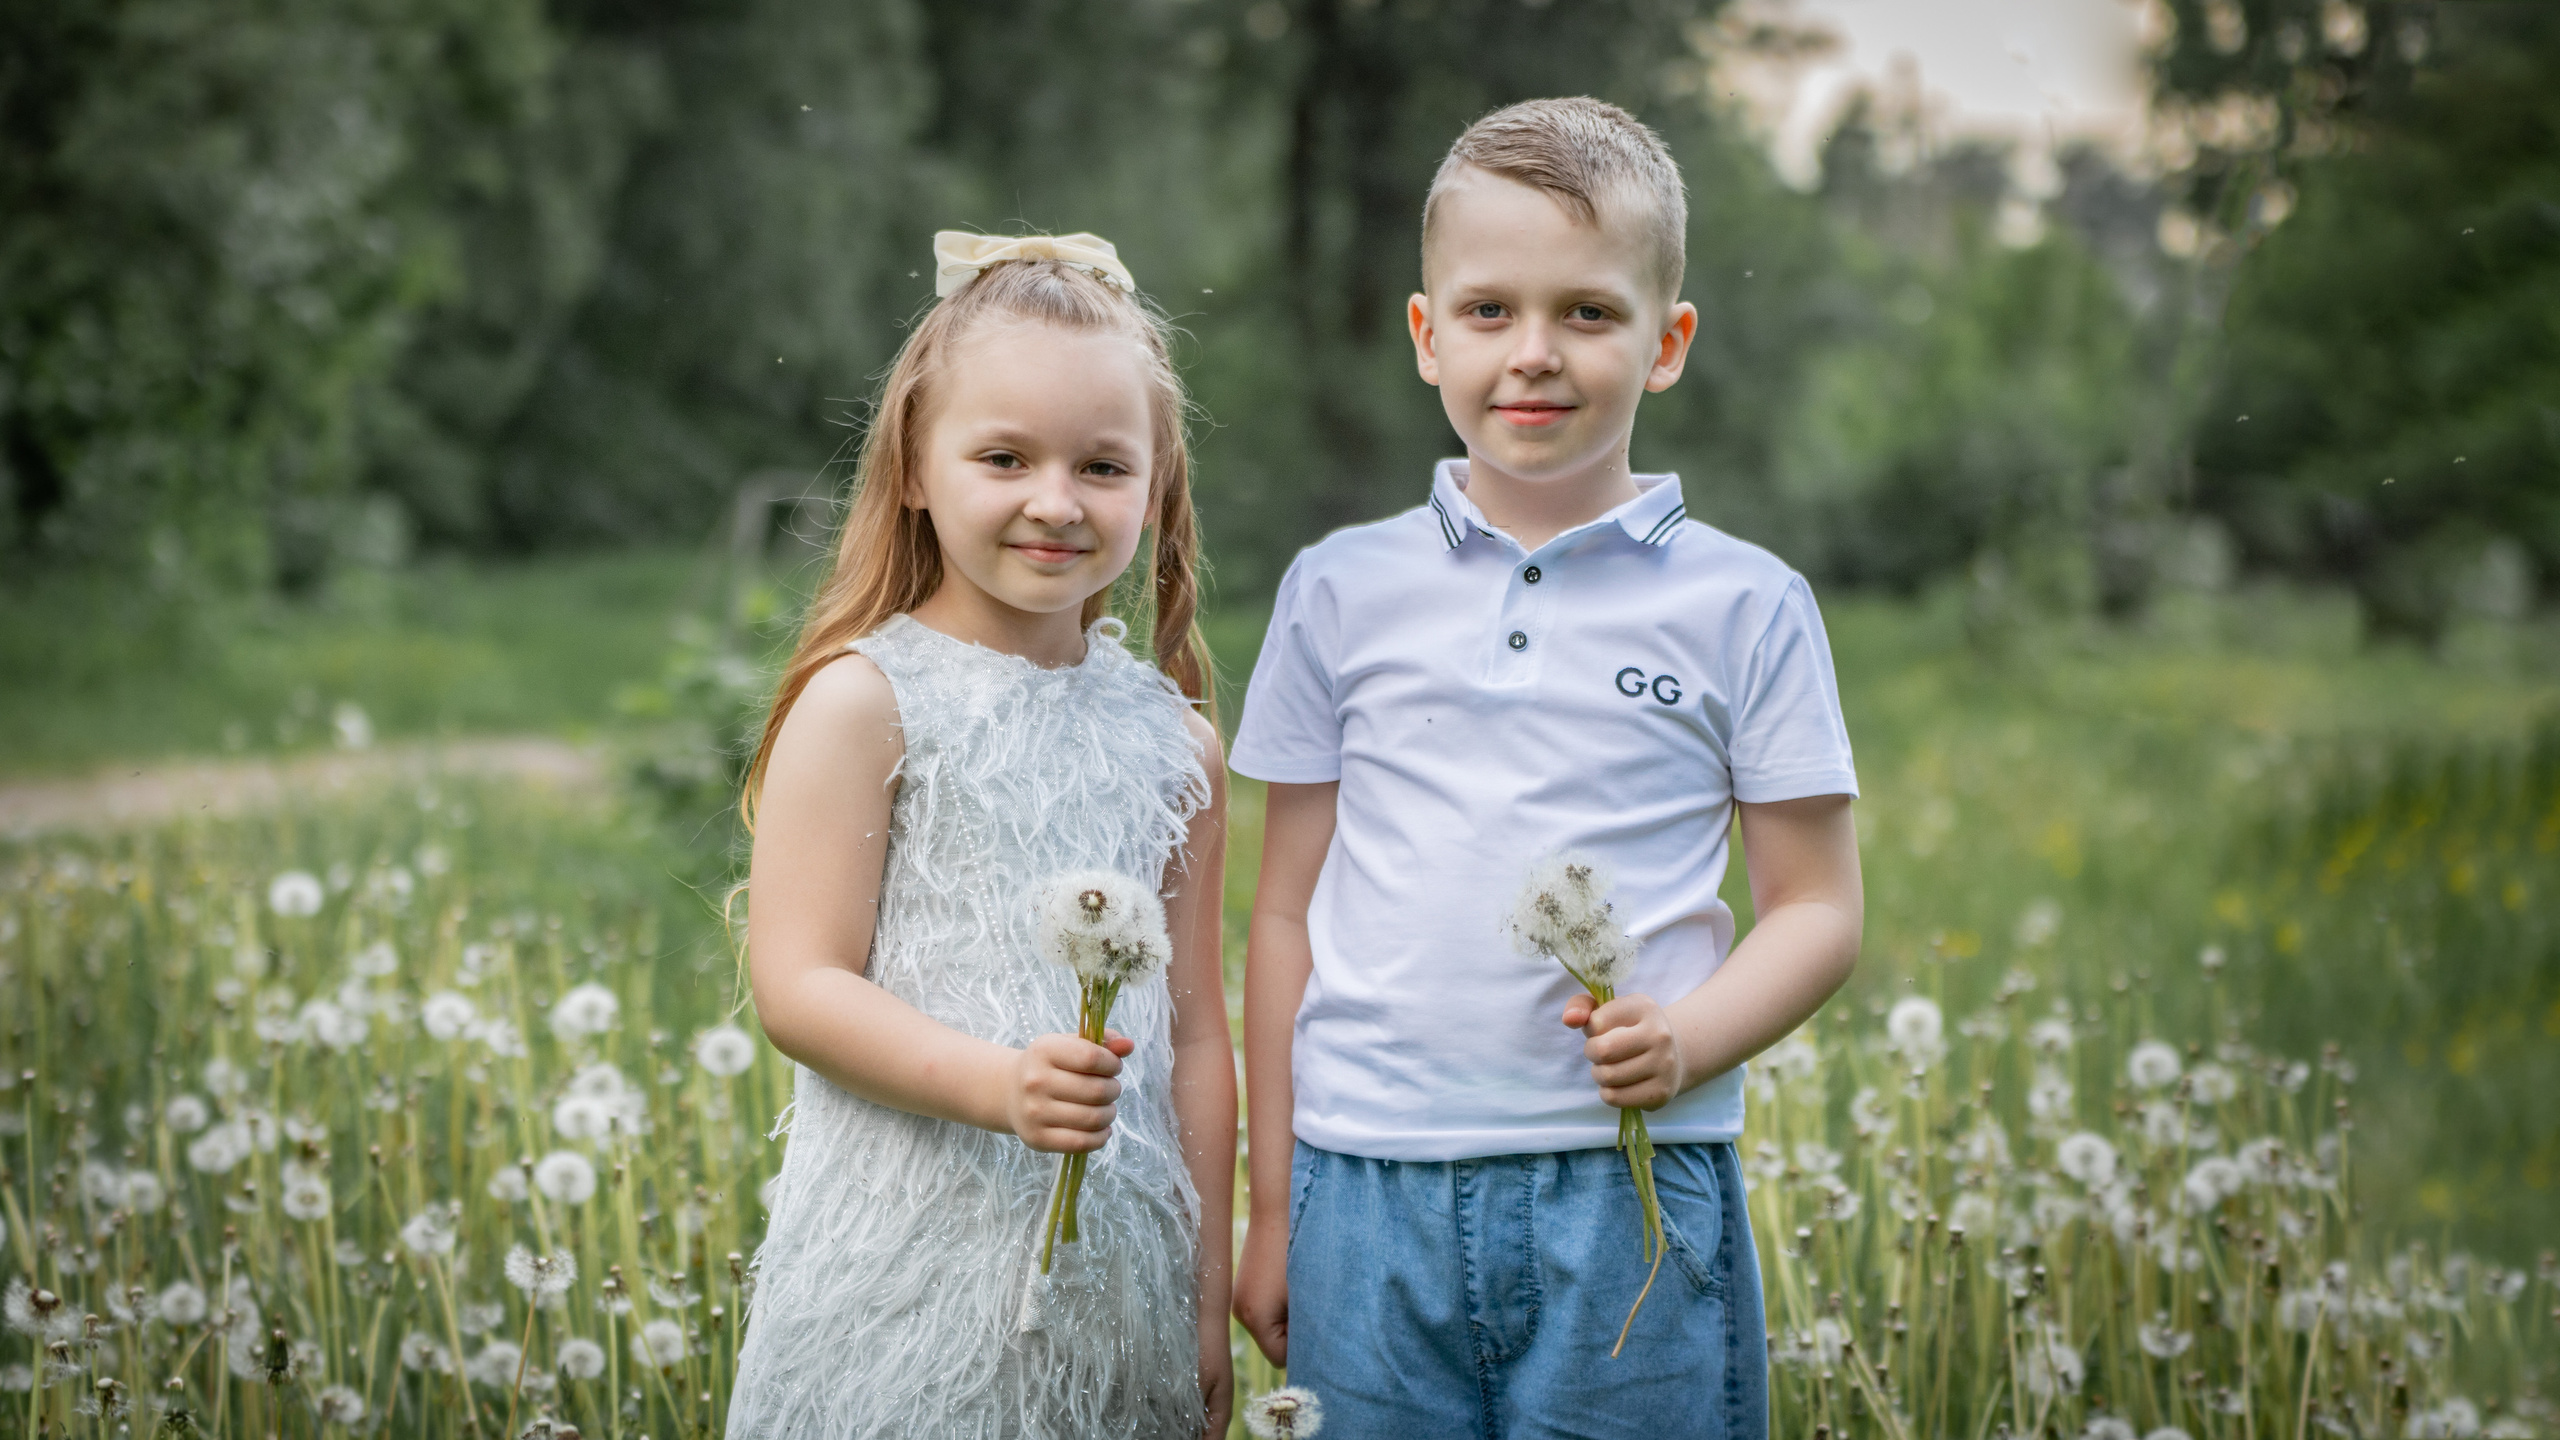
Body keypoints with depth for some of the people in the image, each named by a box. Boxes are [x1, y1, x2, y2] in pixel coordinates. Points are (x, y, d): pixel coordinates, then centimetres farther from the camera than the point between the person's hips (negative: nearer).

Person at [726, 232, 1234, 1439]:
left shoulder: (1175, 742, 8)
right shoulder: (864, 700, -6)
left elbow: (1196, 1030, 11)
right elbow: (797, 988, -11)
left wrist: (1209, 1296, 10)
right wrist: (1000, 1085, -24)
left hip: (1120, 1267, 4)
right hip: (909, 1268, -4)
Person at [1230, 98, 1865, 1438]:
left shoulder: (1743, 605, 2)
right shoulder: (1341, 592, 6)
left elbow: (1817, 908, 5)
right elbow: (1288, 911, 10)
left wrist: (1687, 1039, -14)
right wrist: (1272, 1211, 10)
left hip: (1636, 1191, -1)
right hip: (1372, 1190, 1)